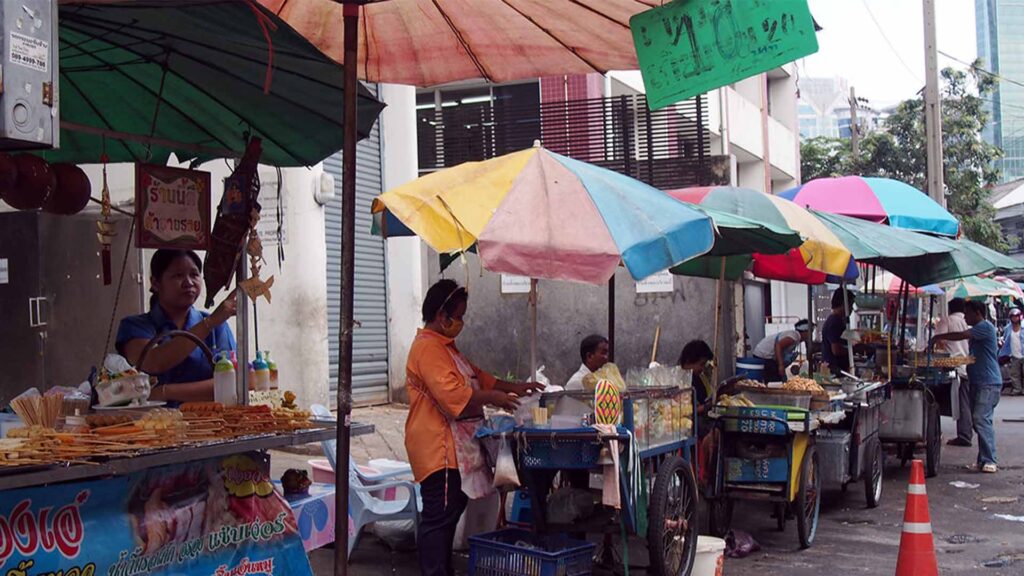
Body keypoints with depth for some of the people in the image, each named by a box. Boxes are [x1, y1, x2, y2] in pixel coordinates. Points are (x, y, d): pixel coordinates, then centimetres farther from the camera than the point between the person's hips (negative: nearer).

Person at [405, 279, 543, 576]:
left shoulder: (445, 347, 18)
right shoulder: (427, 348, -16)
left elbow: (477, 376, 24)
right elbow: (453, 395, -25)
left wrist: (514, 387, 15)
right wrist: (493, 398, -15)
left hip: (454, 450, 11)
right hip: (439, 451, -11)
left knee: (449, 515, 16)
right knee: (438, 519, -7)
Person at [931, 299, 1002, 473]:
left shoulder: (985, 327, -10)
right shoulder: (977, 329, 21)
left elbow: (961, 336, -19)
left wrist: (939, 337, -8)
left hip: (989, 382, -10)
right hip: (978, 382, 10)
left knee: (981, 419, -16)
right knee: (979, 420, 7)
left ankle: (989, 460, -16)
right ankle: (985, 459, 10)